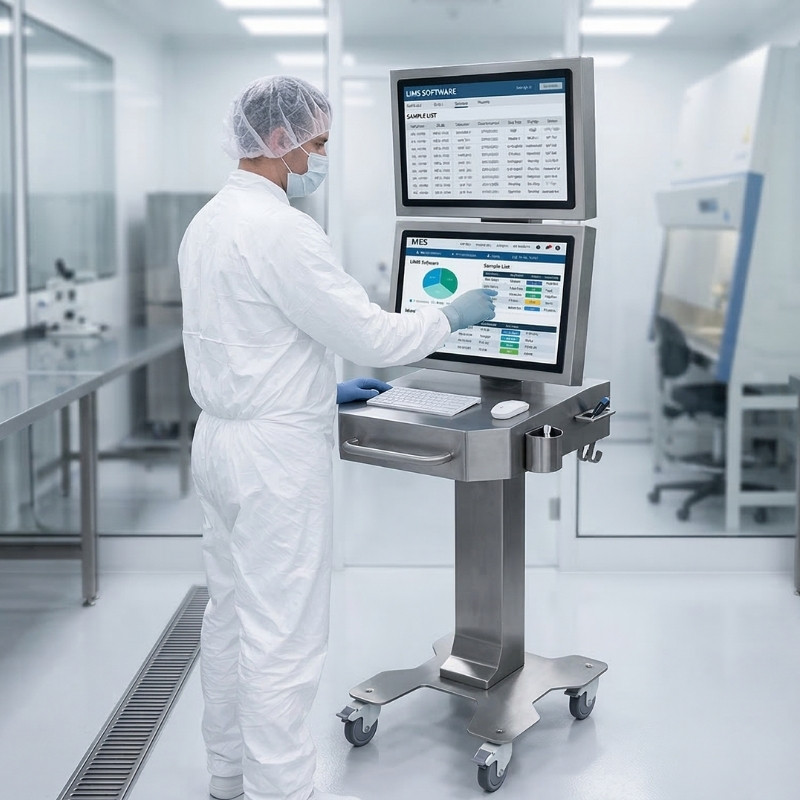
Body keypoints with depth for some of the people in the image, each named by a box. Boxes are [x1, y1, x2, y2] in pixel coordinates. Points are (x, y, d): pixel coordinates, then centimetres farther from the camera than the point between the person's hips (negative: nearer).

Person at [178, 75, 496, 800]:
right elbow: (369, 335, -18)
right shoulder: (282, 230, -20)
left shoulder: (207, 223, 11)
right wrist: (454, 315, -3)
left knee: (231, 616, 19)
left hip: (220, 437, 10)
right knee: (283, 636, -1)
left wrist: (324, 391, 20)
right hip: (278, 453, -10)